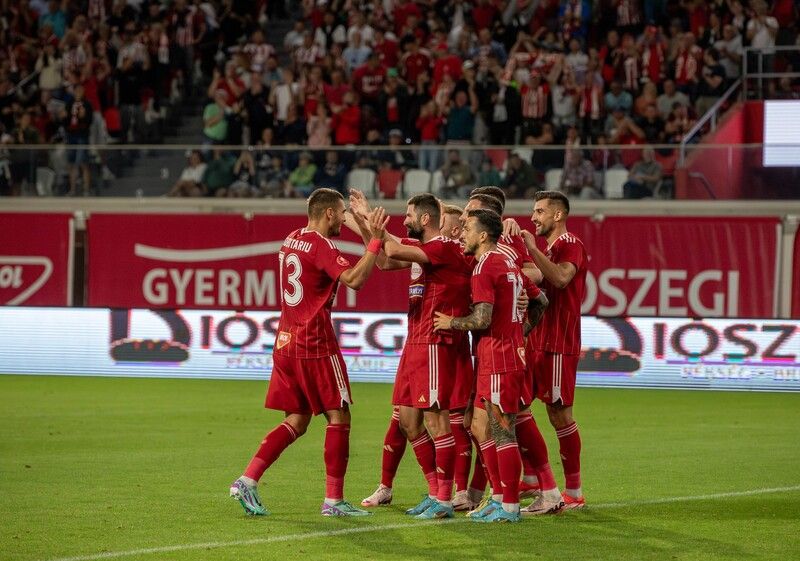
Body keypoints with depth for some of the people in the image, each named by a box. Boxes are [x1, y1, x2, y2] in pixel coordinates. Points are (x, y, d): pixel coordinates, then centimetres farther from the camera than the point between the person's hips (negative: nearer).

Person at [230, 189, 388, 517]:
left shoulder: (292, 240, 14)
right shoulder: (321, 245, -13)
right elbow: (354, 279, -26)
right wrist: (375, 241, -22)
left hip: (286, 342, 9)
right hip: (316, 344, -8)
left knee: (297, 421, 12)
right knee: (338, 417, 0)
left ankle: (247, 480, -1)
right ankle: (333, 500, -1)